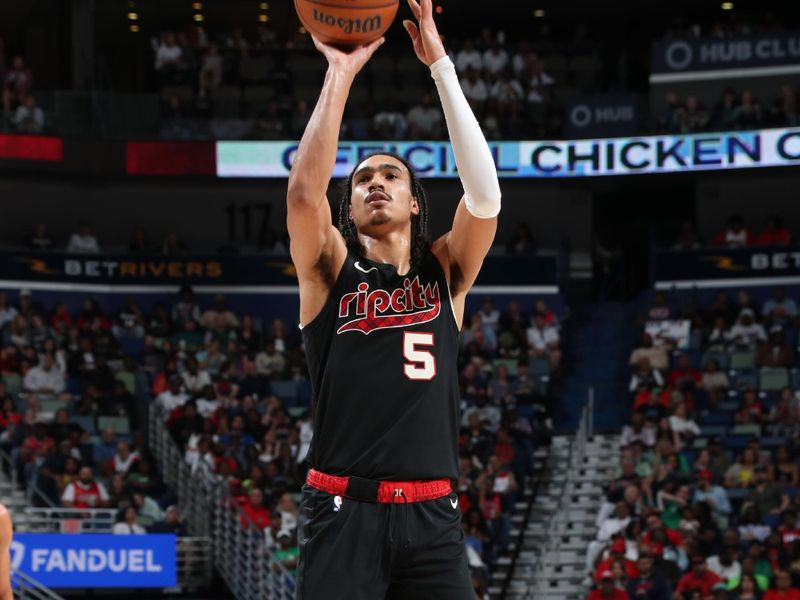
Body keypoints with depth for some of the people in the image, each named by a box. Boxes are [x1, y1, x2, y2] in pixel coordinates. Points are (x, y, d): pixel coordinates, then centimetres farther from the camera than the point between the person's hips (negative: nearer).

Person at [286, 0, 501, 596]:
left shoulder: (446, 271, 12)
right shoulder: (332, 269, 8)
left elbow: (485, 194, -5)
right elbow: (304, 193, -12)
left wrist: (441, 66, -5)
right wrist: (340, 74, -9)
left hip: (432, 514, 2)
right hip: (345, 510, -2)